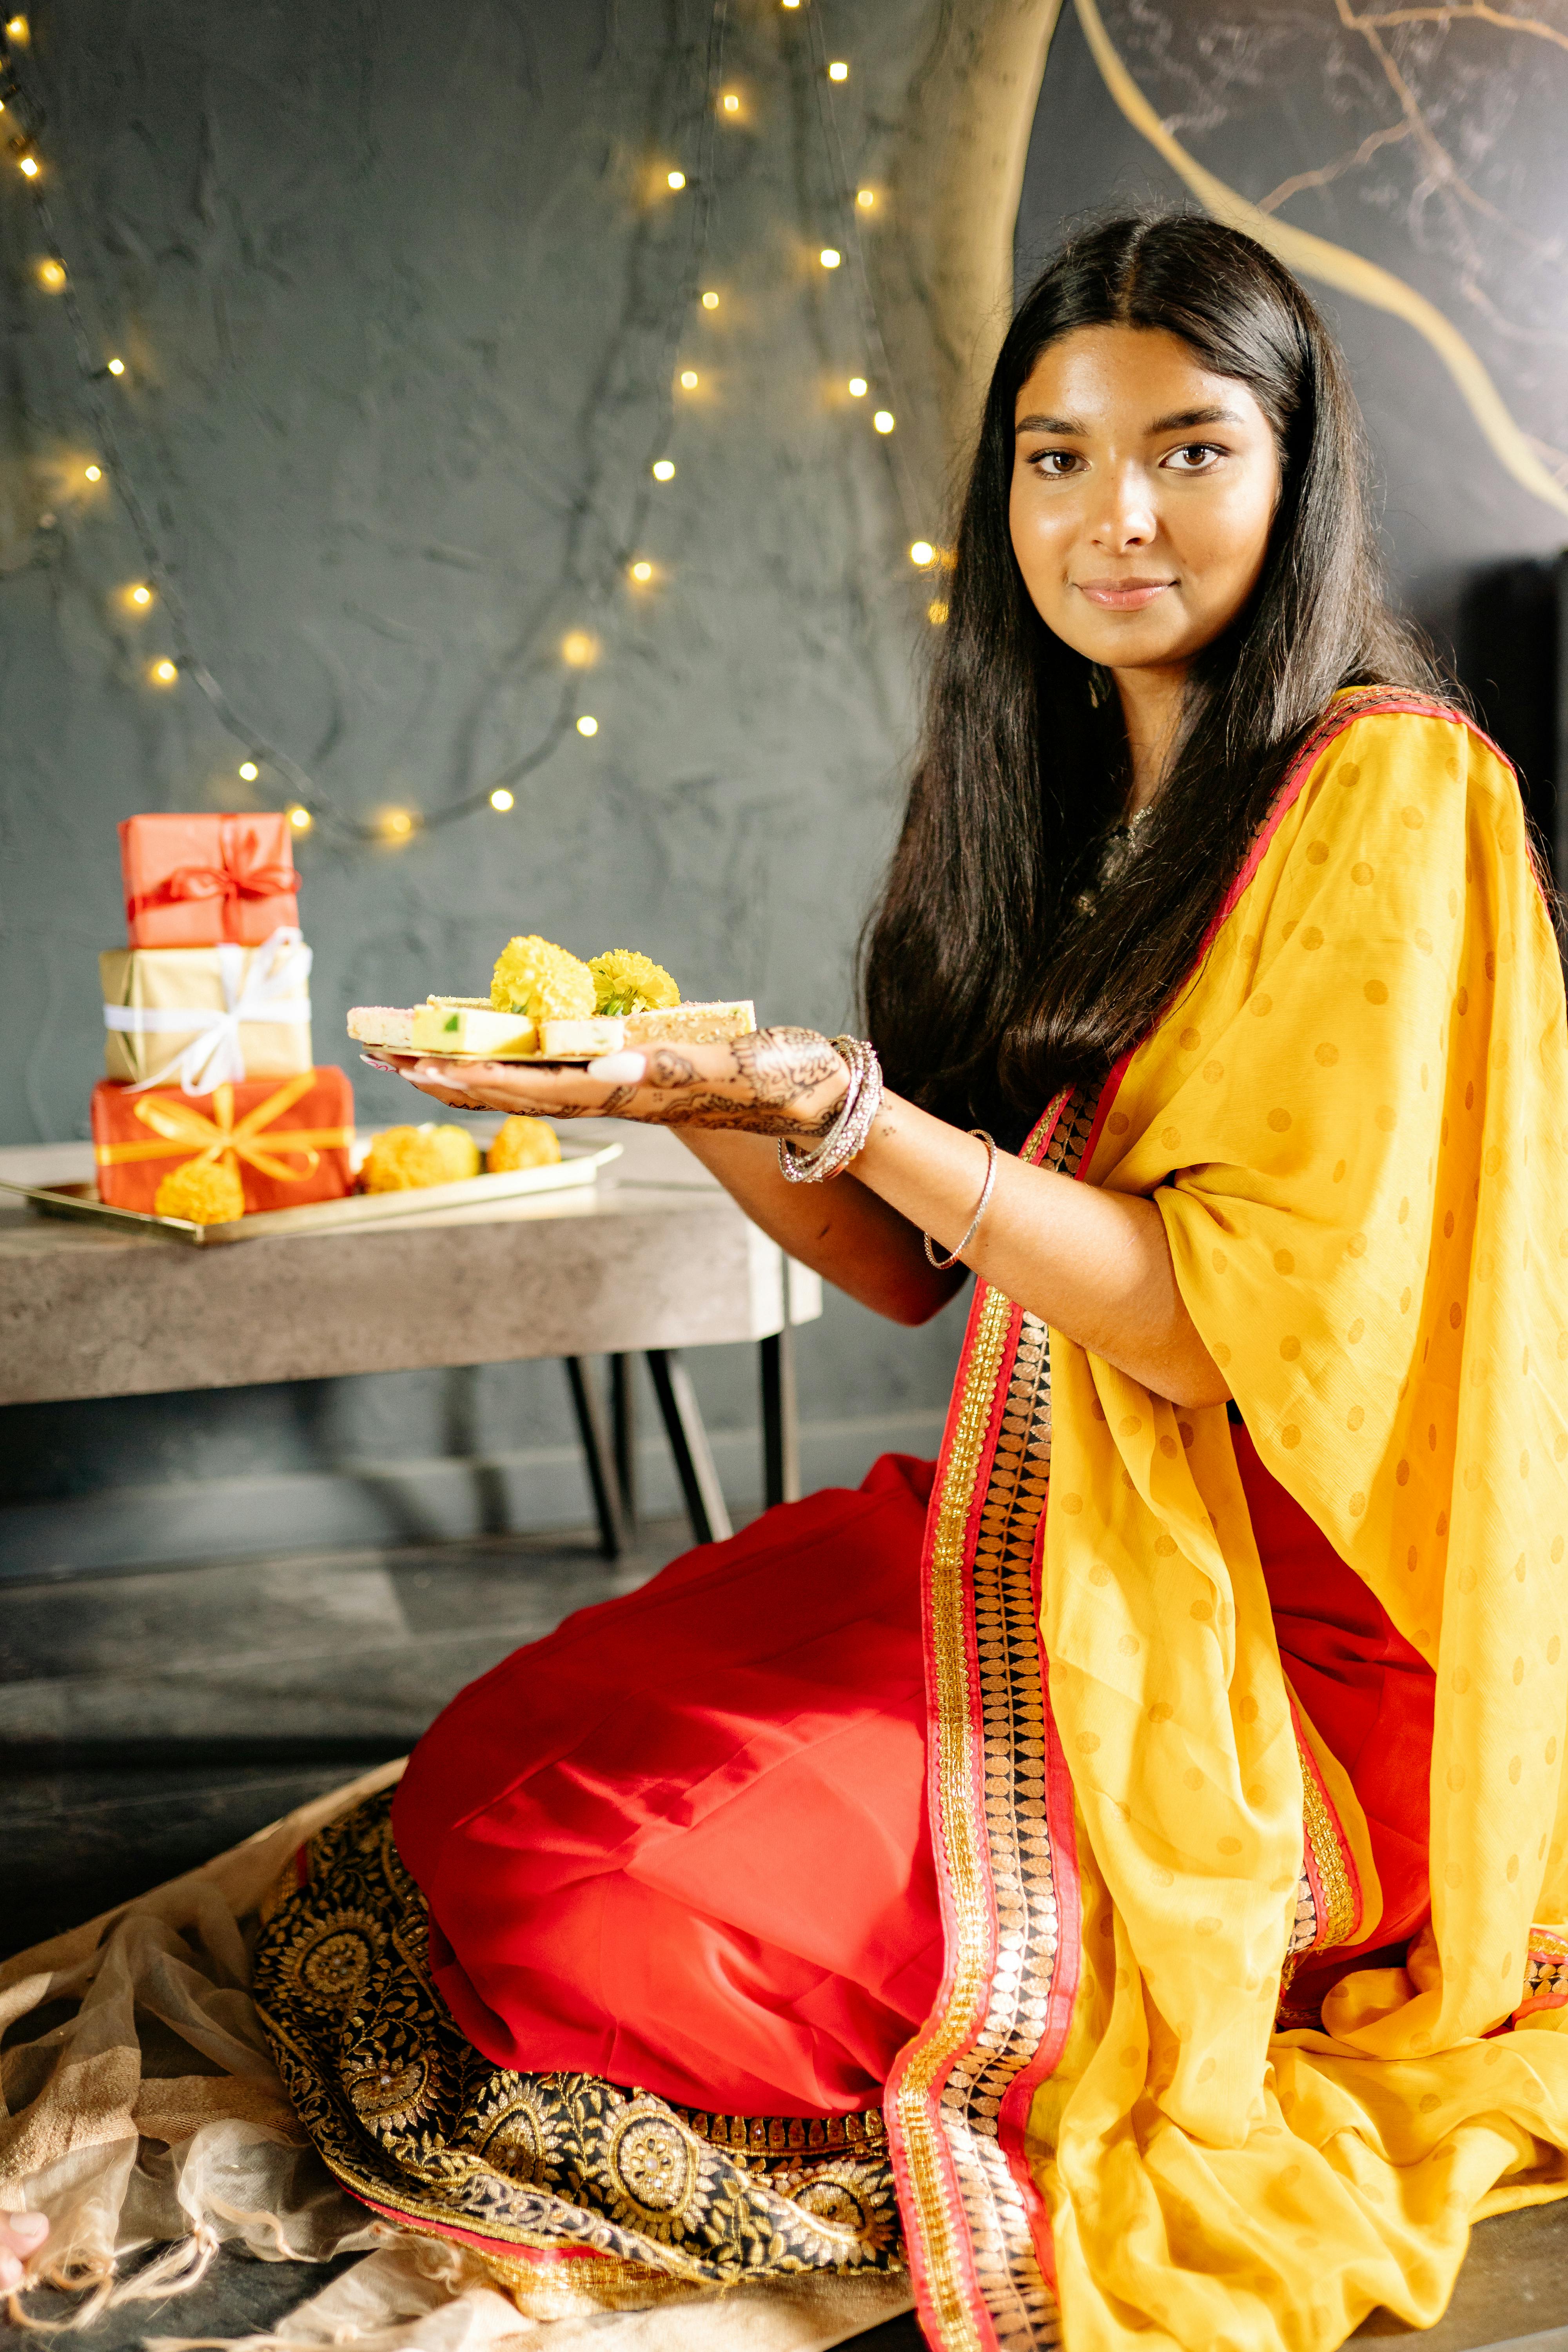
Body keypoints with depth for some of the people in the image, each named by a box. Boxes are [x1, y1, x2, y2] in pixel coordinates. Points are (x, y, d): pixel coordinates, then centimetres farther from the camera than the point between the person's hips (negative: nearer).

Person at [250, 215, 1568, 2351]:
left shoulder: (1386, 789, -14)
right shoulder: (1065, 798, 11)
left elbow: (1235, 1325, -20)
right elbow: (921, 1266, 9)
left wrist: (850, 1114, -26)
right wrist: (693, 1098, -7)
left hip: (1278, 1637, -7)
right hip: (1038, 1530, 8)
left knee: (599, 1899, -20)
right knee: (485, 1779, -6)